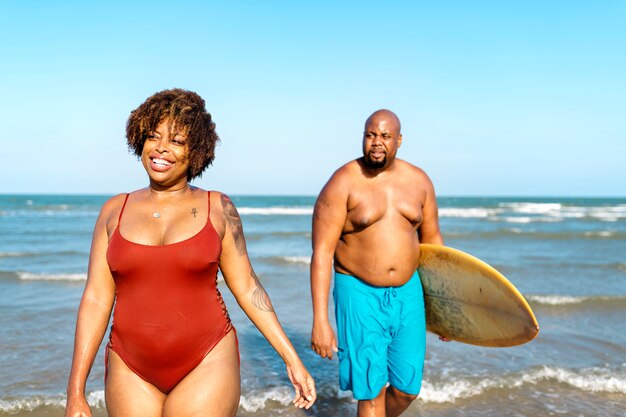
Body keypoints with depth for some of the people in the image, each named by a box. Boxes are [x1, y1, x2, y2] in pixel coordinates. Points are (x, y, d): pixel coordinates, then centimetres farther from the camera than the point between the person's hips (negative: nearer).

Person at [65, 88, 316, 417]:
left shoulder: (218, 208, -2)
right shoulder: (115, 211, 3)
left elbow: (247, 288, 1)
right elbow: (96, 299, 2)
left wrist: (292, 359, 0)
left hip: (207, 365, -2)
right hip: (131, 370, 2)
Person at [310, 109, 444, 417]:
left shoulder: (419, 181, 3)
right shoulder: (342, 184, -11)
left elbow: (432, 239, 13)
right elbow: (321, 253, -14)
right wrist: (320, 321, -18)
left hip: (408, 292, 4)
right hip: (360, 293, -4)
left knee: (407, 388, 12)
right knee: (371, 392, 2)